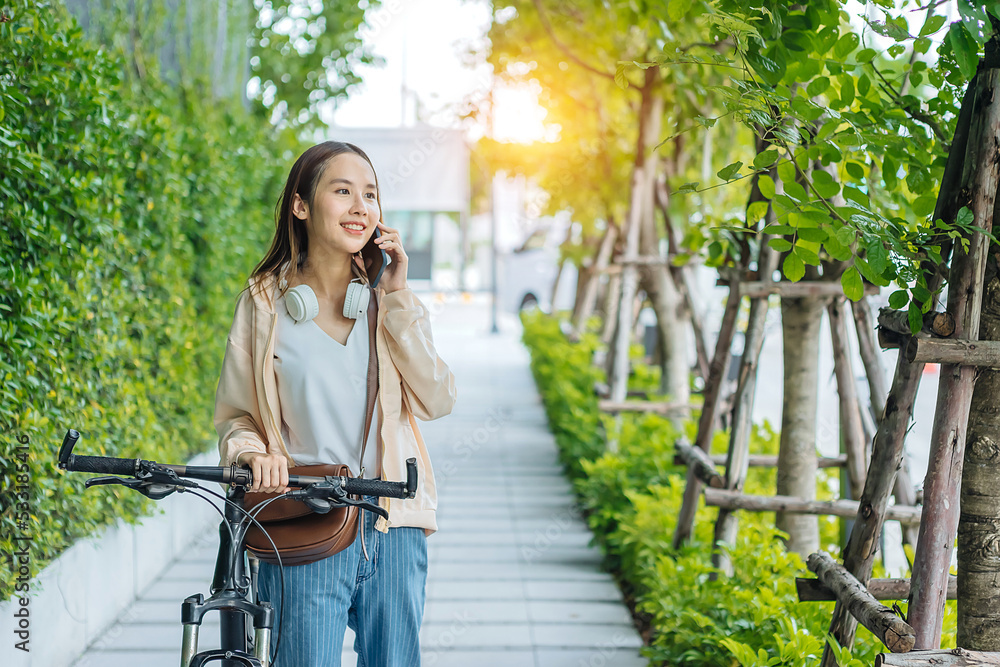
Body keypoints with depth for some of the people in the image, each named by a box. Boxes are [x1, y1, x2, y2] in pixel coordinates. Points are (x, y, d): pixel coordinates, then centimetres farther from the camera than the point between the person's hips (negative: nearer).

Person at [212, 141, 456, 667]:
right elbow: (234, 413, 5)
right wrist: (254, 454, -16)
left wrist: (398, 298, -8)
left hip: (393, 530, 3)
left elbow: (436, 401, -5)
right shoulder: (266, 302, -1)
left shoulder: (386, 299, 5)